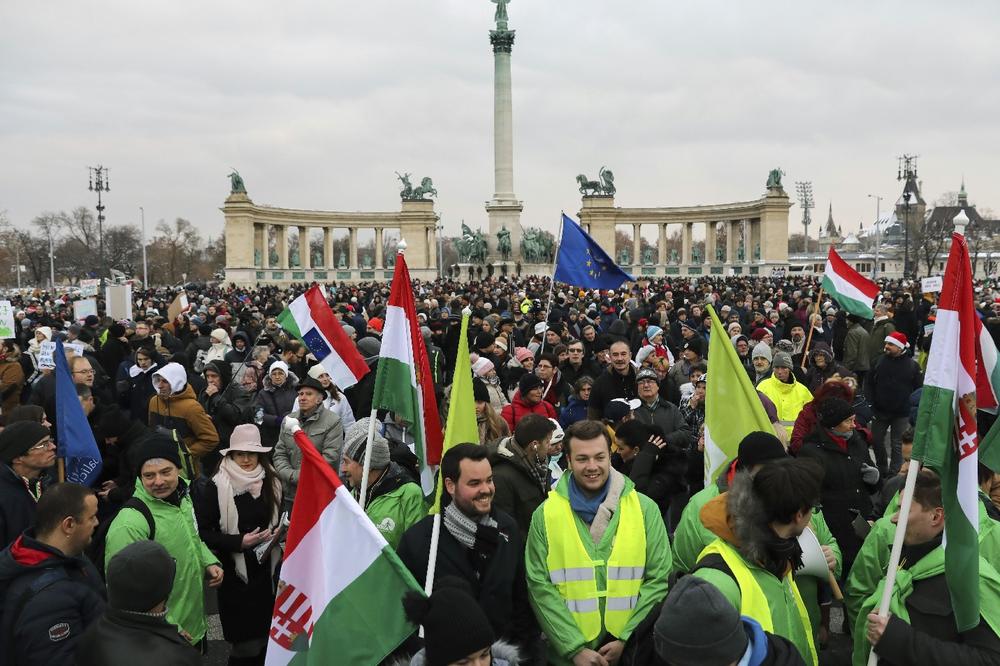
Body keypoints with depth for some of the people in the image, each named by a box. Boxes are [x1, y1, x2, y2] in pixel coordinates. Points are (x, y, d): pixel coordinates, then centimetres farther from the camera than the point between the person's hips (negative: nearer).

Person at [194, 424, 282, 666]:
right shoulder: (215, 487, -12)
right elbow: (202, 533, -12)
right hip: (235, 572, -4)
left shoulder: (272, 482, 3)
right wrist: (239, 542, -20)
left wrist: (279, 532, -3)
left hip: (267, 568, 4)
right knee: (245, 643, 0)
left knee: (265, 636, 12)